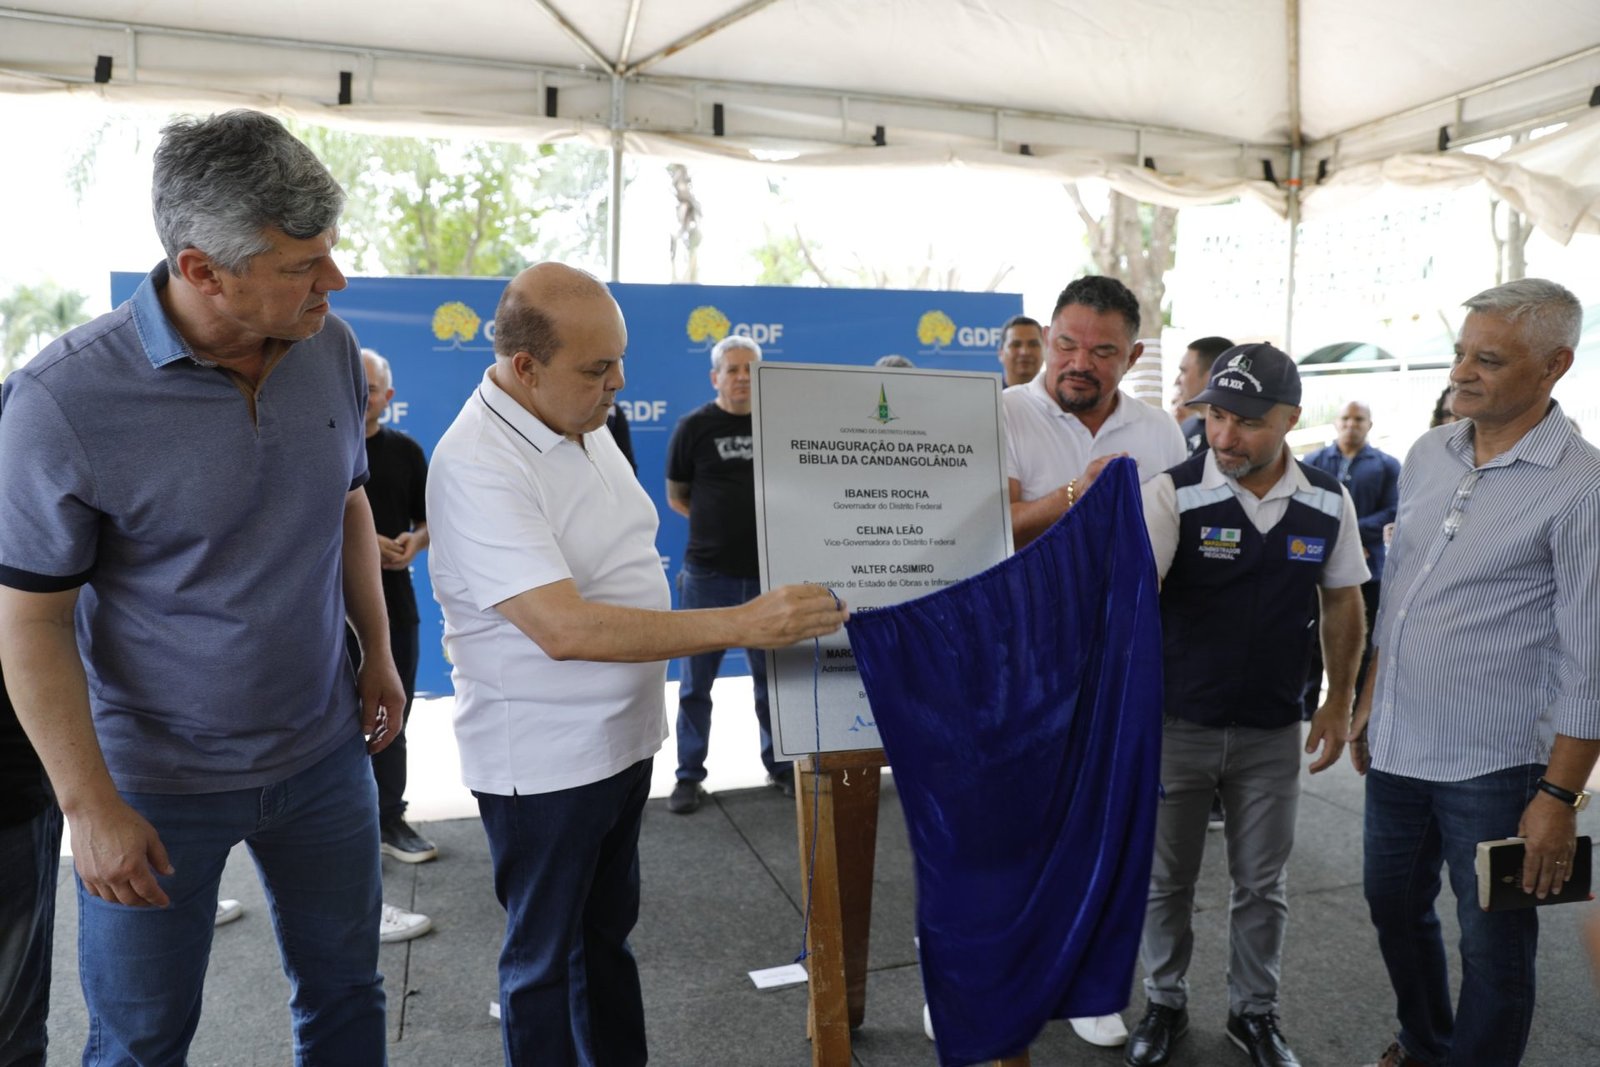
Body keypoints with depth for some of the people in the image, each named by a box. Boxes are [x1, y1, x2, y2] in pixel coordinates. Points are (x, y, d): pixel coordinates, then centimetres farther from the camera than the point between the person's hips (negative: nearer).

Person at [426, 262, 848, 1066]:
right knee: (546, 955, 12)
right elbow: (565, 629, -34)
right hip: (543, 760, -8)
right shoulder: (477, 466, -25)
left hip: (623, 737, 8)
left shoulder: (586, 424, 2)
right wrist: (742, 624, -34)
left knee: (608, 926, 24)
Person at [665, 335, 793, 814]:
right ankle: (689, 777, 19)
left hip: (767, 570, 2)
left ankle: (780, 765, 28)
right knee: (696, 681, 7)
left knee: (772, 676, 13)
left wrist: (746, 519, -1)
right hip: (708, 572, -2)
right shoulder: (694, 426, -2)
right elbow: (676, 497, 6)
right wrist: (717, 522, -2)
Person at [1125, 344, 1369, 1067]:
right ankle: (1164, 1005, 35)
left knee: (1262, 885, 16)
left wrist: (1339, 702, 8)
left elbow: (1342, 602, 8)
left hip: (1274, 732, 2)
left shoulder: (1328, 504, -3)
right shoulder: (1171, 493, -15)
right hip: (1175, 726, -2)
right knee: (1165, 880, 13)